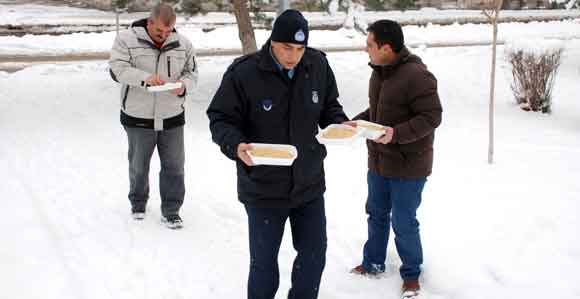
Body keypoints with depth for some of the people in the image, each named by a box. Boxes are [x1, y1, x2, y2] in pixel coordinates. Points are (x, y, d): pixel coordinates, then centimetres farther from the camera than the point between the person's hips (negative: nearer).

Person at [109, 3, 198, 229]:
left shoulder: (183, 44, 1)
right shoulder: (127, 39, -9)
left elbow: (191, 73, 7)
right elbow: (118, 69, -19)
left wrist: (183, 86, -16)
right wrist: (145, 78, -33)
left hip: (172, 118, 2)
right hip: (138, 118, -2)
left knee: (174, 166, 4)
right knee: (138, 166, 14)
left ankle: (171, 210, 17)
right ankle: (138, 203, 36)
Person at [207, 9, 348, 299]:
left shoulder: (318, 65, -5)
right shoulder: (243, 72, -18)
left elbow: (329, 106, 11)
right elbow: (221, 119, -11)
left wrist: (340, 124, -10)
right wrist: (235, 145, -30)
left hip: (309, 185, 4)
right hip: (263, 188, -4)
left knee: (314, 256, 17)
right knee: (264, 261, 11)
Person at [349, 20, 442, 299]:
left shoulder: (416, 76, -24)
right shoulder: (379, 71, 3)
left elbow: (431, 117, -22)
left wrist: (396, 133, -32)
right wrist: (356, 122, 0)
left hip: (408, 166, -8)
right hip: (378, 161, 8)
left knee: (403, 224, 4)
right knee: (376, 215, 21)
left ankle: (411, 275, 25)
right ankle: (373, 264, 40)